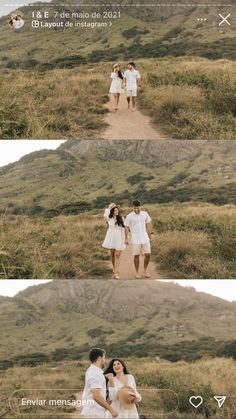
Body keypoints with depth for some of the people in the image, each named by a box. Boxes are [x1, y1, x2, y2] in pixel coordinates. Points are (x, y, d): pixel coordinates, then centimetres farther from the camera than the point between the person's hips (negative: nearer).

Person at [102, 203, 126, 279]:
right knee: (112, 254, 12)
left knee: (117, 255, -8)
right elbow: (105, 215, -25)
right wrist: (109, 208, -16)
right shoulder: (109, 218, 0)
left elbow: (123, 229, 3)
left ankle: (116, 273, -12)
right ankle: (114, 268, 34)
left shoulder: (121, 218, 0)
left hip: (119, 239, -1)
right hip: (111, 238, 1)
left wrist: (124, 239, 0)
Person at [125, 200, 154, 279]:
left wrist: (151, 233, 9)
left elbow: (149, 223, 12)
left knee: (148, 254, 0)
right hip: (135, 239, -3)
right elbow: (127, 228, -4)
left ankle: (145, 271, 17)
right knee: (136, 256, 2)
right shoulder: (129, 216, -8)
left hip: (145, 238, 3)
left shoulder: (145, 214, 0)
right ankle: (137, 273, 14)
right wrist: (126, 238, -9)